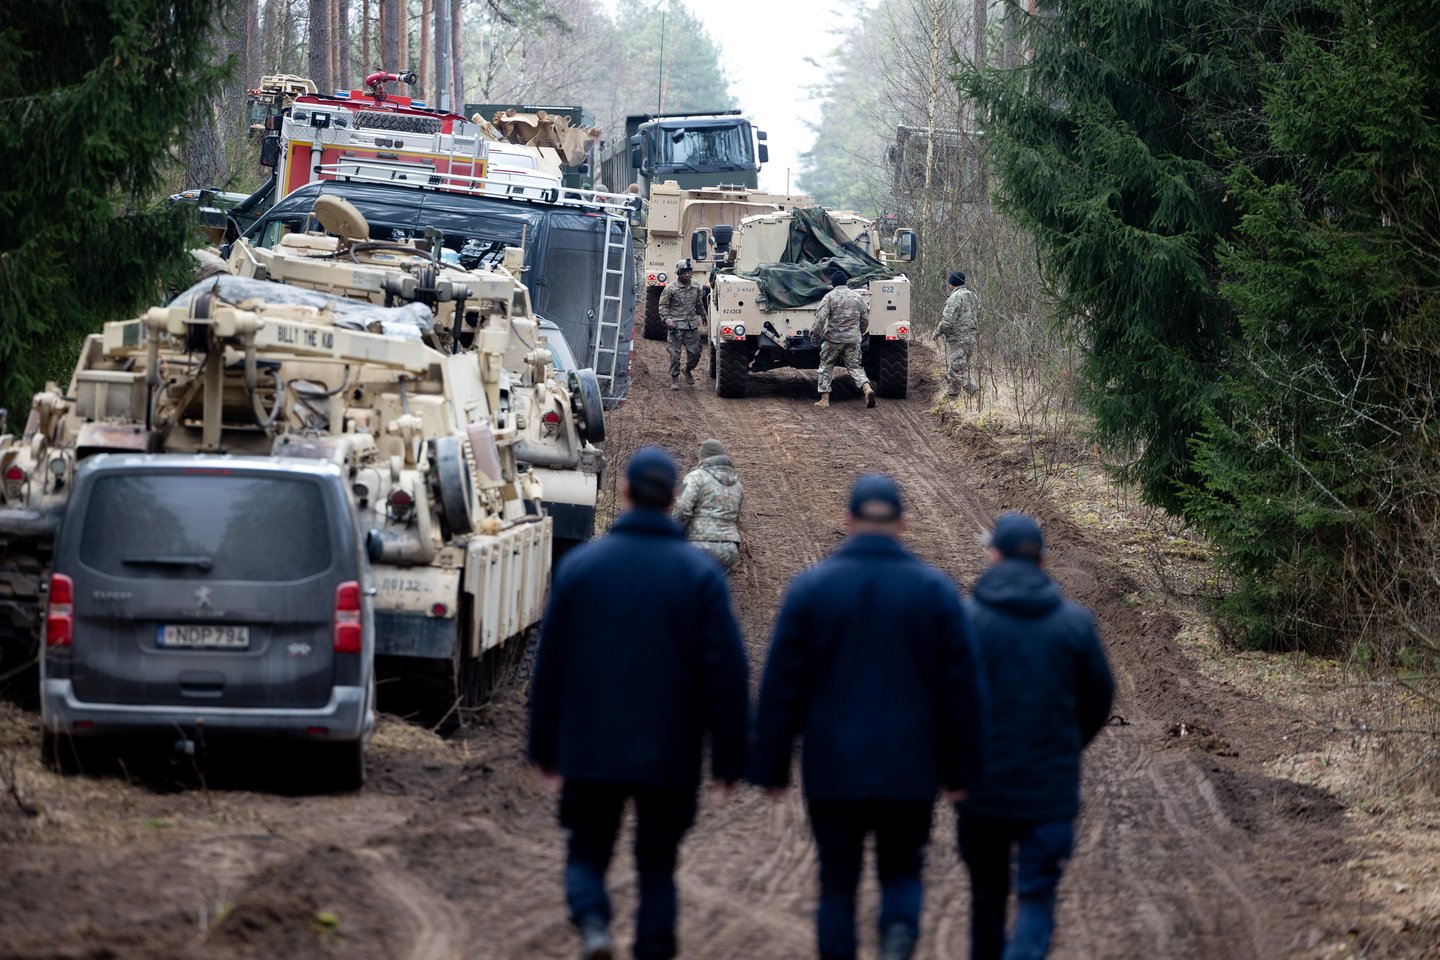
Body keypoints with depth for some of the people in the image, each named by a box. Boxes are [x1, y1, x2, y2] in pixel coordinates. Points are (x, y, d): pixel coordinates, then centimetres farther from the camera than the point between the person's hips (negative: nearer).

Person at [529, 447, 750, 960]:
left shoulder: (579, 565, -3)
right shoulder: (700, 574, -5)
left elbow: (549, 663, 1)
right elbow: (727, 671, -8)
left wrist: (545, 748, 10)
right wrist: (728, 759, -1)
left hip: (591, 752, 0)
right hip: (669, 758, 0)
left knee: (587, 855, 12)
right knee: (657, 865, 12)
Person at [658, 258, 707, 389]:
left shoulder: (696, 287, 6)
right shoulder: (670, 288, -8)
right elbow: (663, 306, -4)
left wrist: (703, 315, 32)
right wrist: (667, 320, -15)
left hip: (692, 325, 4)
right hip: (676, 326, -4)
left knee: (695, 352, 5)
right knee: (675, 353, -4)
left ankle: (688, 370, 33)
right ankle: (674, 379, 7)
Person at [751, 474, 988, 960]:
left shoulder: (811, 587, -3)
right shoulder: (935, 589, -1)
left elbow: (781, 685, -3)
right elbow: (963, 686, 1)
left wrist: (770, 766, 3)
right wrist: (962, 769, 8)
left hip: (833, 772, -1)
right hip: (910, 773, 1)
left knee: (838, 883, 9)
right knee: (901, 873, 14)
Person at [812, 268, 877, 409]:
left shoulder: (830, 297, -6)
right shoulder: (858, 297, 7)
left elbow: (821, 318, -14)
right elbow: (865, 319, 13)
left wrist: (815, 335, -4)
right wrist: (859, 333, 28)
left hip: (833, 338, -3)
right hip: (853, 339, 3)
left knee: (826, 367, 10)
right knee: (855, 367, 8)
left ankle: (824, 399, 8)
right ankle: (867, 388, -17)